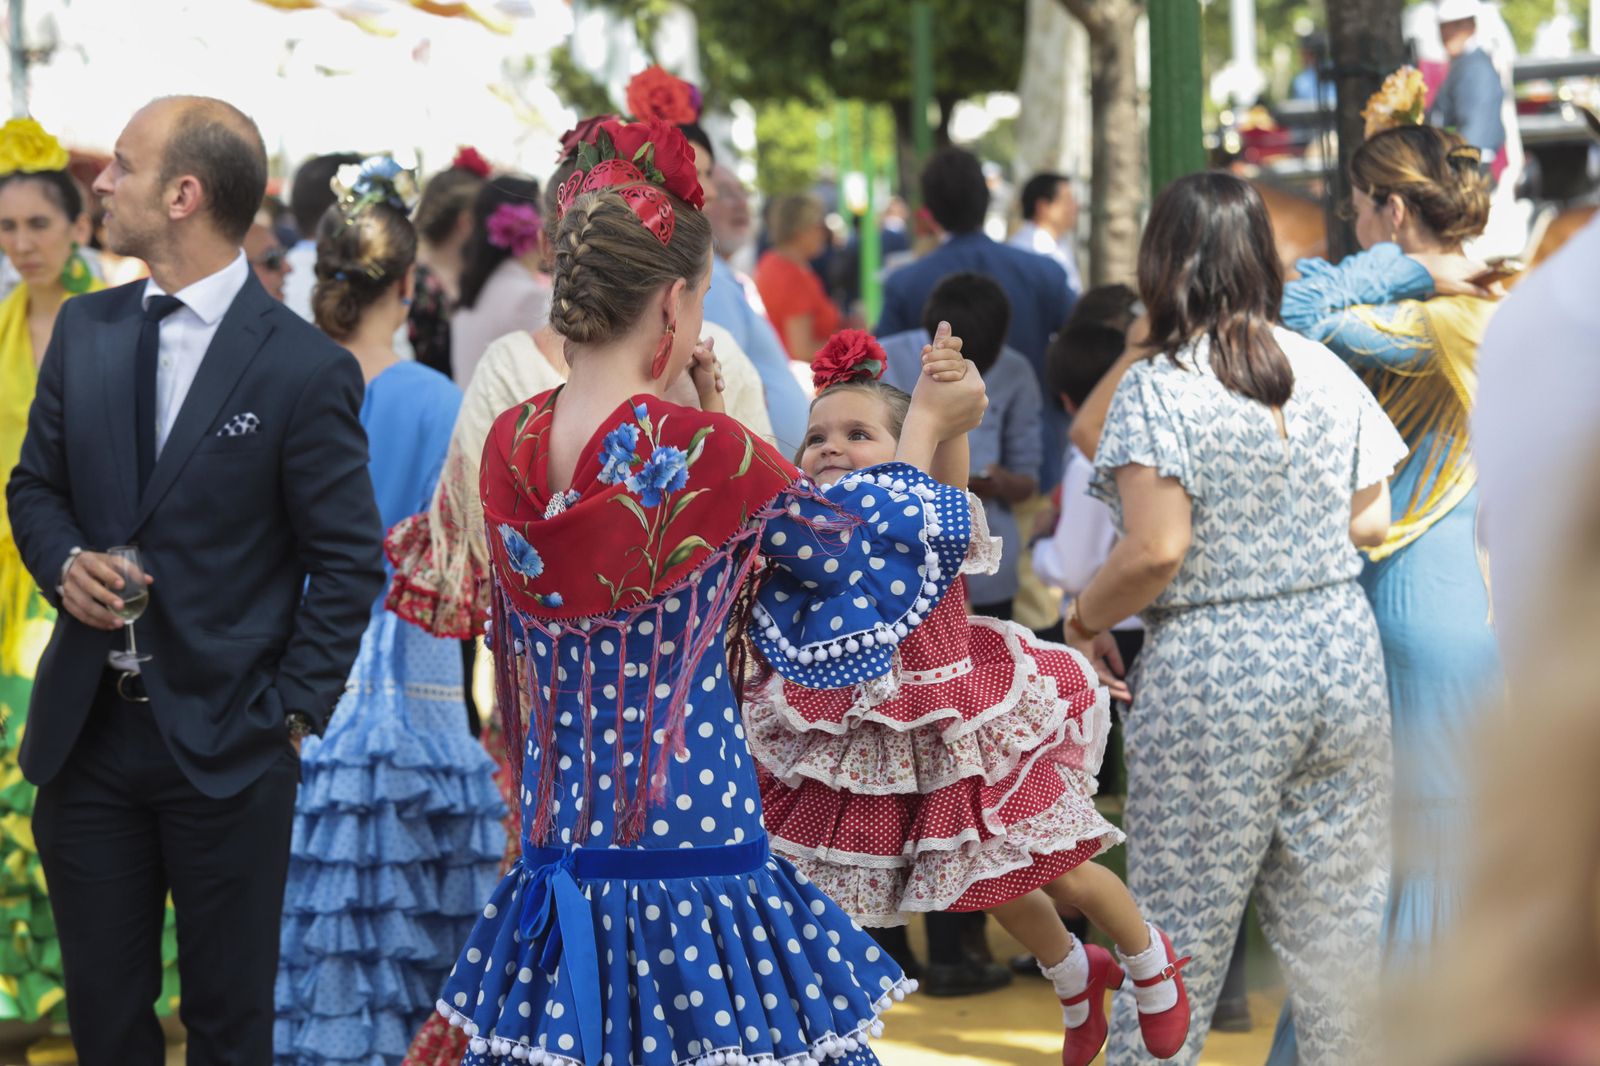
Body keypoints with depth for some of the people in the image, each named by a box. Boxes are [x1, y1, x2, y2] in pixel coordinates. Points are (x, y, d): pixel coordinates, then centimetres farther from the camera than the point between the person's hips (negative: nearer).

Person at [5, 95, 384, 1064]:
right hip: (87, 731, 5)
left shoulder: (307, 370, -10)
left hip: (227, 750, -5)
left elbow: (348, 564, -6)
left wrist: (292, 716, -10)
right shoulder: (85, 331, 6)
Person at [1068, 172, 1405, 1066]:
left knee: (1180, 929, 3)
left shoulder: (1156, 387, -10)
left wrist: (1085, 617, -1)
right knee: (1340, 923, 9)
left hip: (1212, 669, -5)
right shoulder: (1326, 372, 5)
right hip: (1343, 653, 5)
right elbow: (1372, 522, 9)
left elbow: (1157, 549, -18)